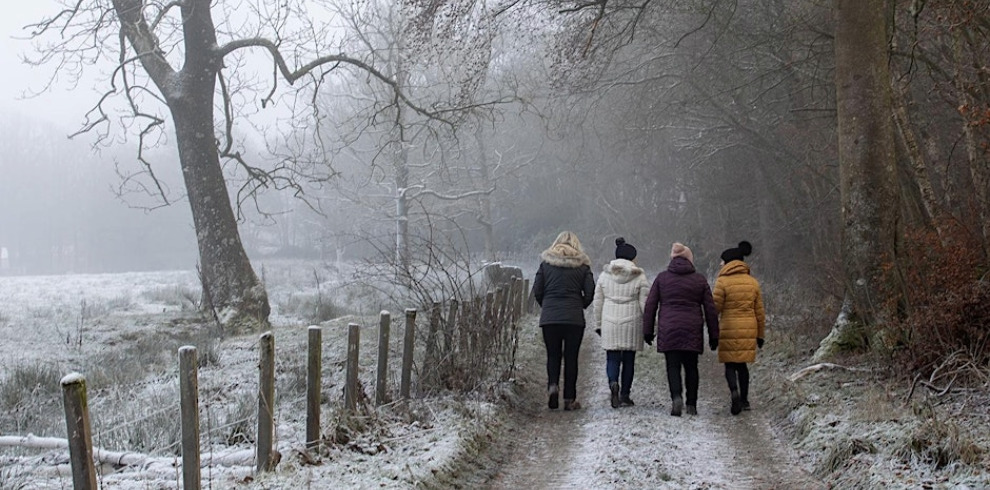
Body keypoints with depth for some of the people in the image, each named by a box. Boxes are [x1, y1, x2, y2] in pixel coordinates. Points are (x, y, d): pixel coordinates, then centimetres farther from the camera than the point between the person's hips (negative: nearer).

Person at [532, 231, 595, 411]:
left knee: (553, 355, 11)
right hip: (574, 318, -1)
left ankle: (552, 385, -14)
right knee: (571, 357, 5)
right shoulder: (582, 265, 4)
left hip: (549, 317, 1)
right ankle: (569, 399, 6)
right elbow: (590, 293, -2)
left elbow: (537, 291, 2)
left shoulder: (546, 262, 6)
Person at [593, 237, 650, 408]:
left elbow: (598, 302, 8)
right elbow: (644, 304, -3)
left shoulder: (604, 275, 5)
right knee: (629, 359, 9)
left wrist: (599, 324, 16)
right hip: (632, 323, -1)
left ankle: (613, 383, -23)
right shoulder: (640, 277, -2)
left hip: (610, 323, 1)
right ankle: (624, 395, 12)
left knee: (612, 358, 5)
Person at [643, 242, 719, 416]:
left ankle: (676, 397, -22)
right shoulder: (699, 279, 6)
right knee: (691, 367, 10)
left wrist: (648, 331, 9)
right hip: (692, 331, 1)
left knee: (673, 366, 1)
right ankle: (691, 405, 11)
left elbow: (650, 306, 4)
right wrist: (714, 335, 11)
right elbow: (710, 309, 6)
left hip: (668, 330, -1)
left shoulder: (662, 278, 5)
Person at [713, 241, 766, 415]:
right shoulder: (753, 282, 8)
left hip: (729, 329, -4)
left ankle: (734, 392, -21)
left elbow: (715, 307, -8)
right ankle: (744, 400, 18)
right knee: (742, 364, 15)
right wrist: (760, 334, 16)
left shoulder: (722, 281, -7)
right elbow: (760, 312, 10)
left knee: (730, 365, 3)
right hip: (749, 330, 4)